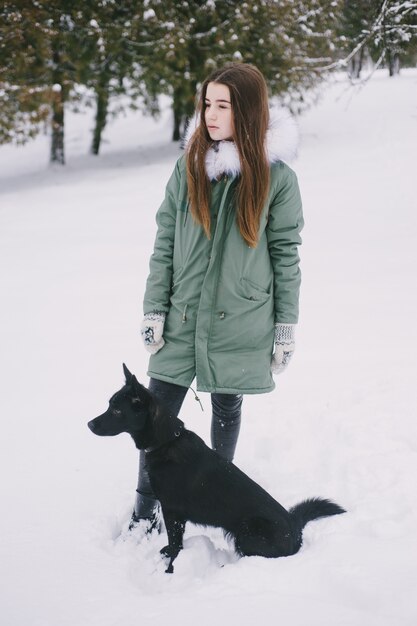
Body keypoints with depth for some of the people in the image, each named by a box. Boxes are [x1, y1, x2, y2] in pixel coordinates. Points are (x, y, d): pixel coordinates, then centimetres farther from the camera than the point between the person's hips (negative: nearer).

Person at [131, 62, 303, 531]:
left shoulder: (276, 177, -6)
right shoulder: (189, 167, 0)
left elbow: (286, 254, -1)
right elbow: (164, 242, 4)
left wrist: (286, 328, 0)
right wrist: (153, 310, 0)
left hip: (239, 321, -2)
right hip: (182, 318, 2)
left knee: (227, 408, 12)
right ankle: (145, 511, 12)